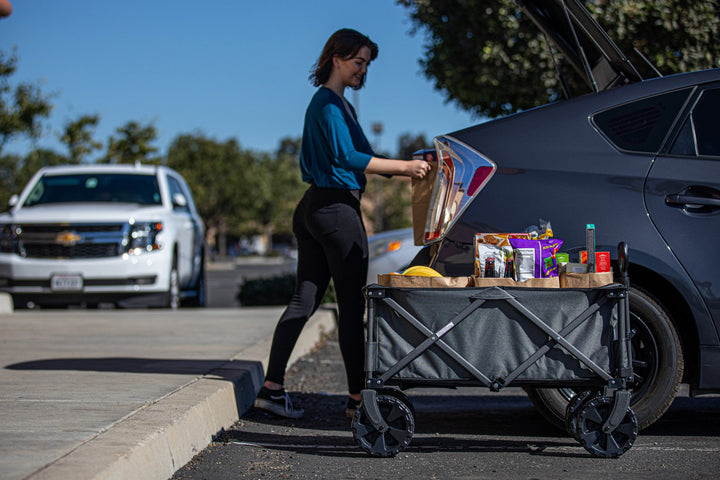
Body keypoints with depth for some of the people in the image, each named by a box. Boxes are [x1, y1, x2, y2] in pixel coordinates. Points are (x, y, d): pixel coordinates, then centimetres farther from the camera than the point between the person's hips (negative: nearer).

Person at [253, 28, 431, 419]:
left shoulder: (339, 104, 20)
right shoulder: (328, 103, -11)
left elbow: (357, 157, 24)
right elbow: (347, 158, -21)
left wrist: (403, 169, 16)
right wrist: (403, 166, -20)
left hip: (314, 208, 10)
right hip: (336, 208, -10)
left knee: (304, 301, 6)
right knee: (352, 305, -2)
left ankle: (271, 387, 4)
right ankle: (357, 397, 4)